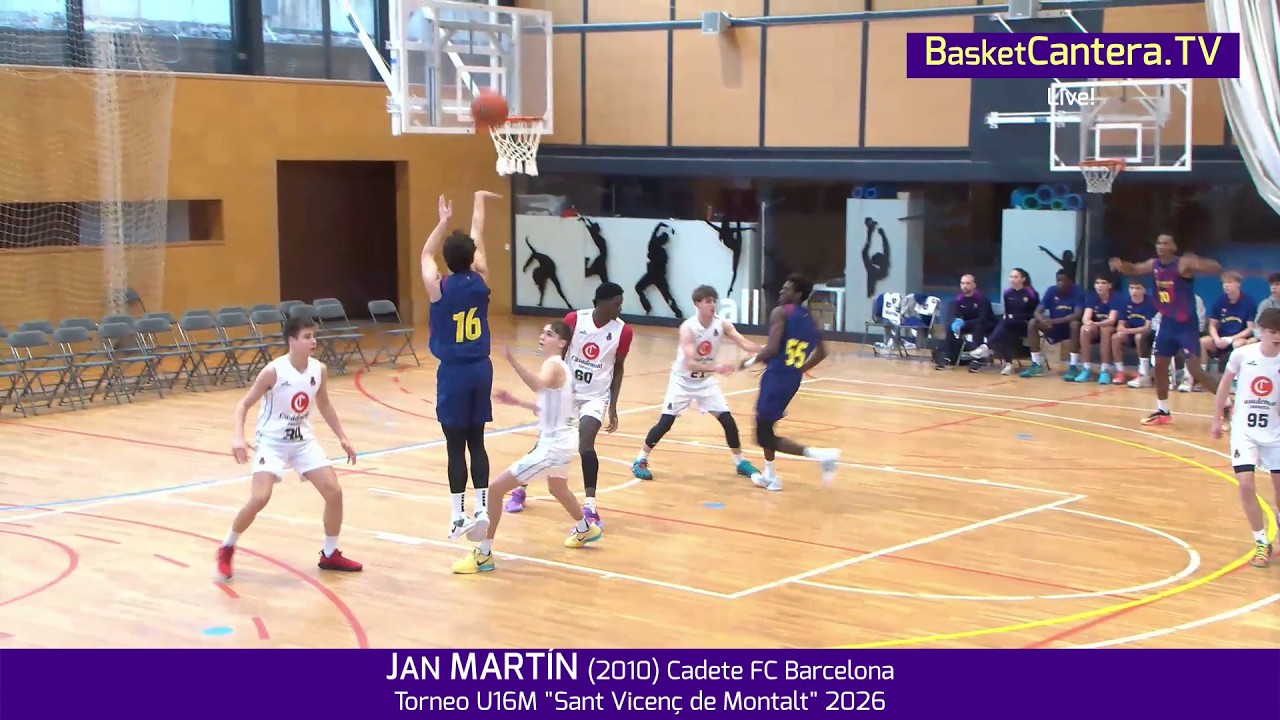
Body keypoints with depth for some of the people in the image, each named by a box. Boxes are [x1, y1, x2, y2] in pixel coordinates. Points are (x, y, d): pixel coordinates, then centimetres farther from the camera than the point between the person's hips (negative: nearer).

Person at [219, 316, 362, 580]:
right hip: (272, 441, -5)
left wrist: (342, 437, 14)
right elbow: (244, 404, -14)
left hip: (303, 440, 5)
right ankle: (226, 549, 3)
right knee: (259, 498, -21)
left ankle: (330, 555, 16)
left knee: (334, 492, -3)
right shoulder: (274, 371, -20)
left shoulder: (319, 370, -5)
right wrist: (238, 438, -29)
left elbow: (323, 404, 15)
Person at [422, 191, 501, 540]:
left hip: (453, 372, -3)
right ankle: (482, 508, 6)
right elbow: (478, 242, 13)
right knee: (476, 442, 10)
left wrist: (444, 220, 19)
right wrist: (479, 202, 26)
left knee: (456, 446, 0)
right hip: (480, 369, 3)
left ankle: (459, 516, 2)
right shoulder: (481, 281, -3)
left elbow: (425, 255, 11)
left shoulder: (439, 287, -10)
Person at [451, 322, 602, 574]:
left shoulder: (553, 365, -18)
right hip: (559, 442, 11)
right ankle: (585, 529, 64)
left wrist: (513, 361, -54)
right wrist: (517, 402, 14)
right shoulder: (559, 366, 12)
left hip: (552, 446, -11)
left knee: (495, 488, -12)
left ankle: (483, 554, -8)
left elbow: (537, 384, -44)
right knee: (558, 489, 40)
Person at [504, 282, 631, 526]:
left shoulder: (622, 331, -12)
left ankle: (590, 506, -17)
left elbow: (618, 368, 1)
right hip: (566, 390, 1)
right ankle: (520, 489, 31)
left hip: (596, 396, -1)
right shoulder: (574, 319, -14)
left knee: (586, 444, -21)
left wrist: (613, 406, -2)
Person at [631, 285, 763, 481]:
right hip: (683, 381, -4)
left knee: (728, 420, -1)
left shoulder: (722, 324, -12)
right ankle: (640, 461, 7)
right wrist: (716, 367, -50)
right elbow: (690, 363, -35)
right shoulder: (688, 328, -27)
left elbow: (744, 343, -22)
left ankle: (740, 462, 15)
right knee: (665, 422, -8)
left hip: (706, 381, 4)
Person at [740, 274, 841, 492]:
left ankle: (820, 454, -18)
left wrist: (751, 361, -4)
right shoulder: (808, 318, 13)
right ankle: (770, 476, 31)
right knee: (765, 423, 27)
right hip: (793, 379, 8)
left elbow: (772, 349, -20)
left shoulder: (781, 312, -10)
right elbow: (821, 353, 19)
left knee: (765, 437, -5)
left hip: (777, 376, -8)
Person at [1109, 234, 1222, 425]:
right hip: (1167, 321, 8)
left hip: (1186, 323, -7)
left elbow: (1217, 269, -30)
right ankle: (1162, 411, 22)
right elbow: (1134, 269, 21)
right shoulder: (1154, 264, 2)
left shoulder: (1183, 264, -20)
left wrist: (1197, 264, -51)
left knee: (1194, 368, -12)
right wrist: (1121, 265, -2)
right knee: (1160, 365, 10)